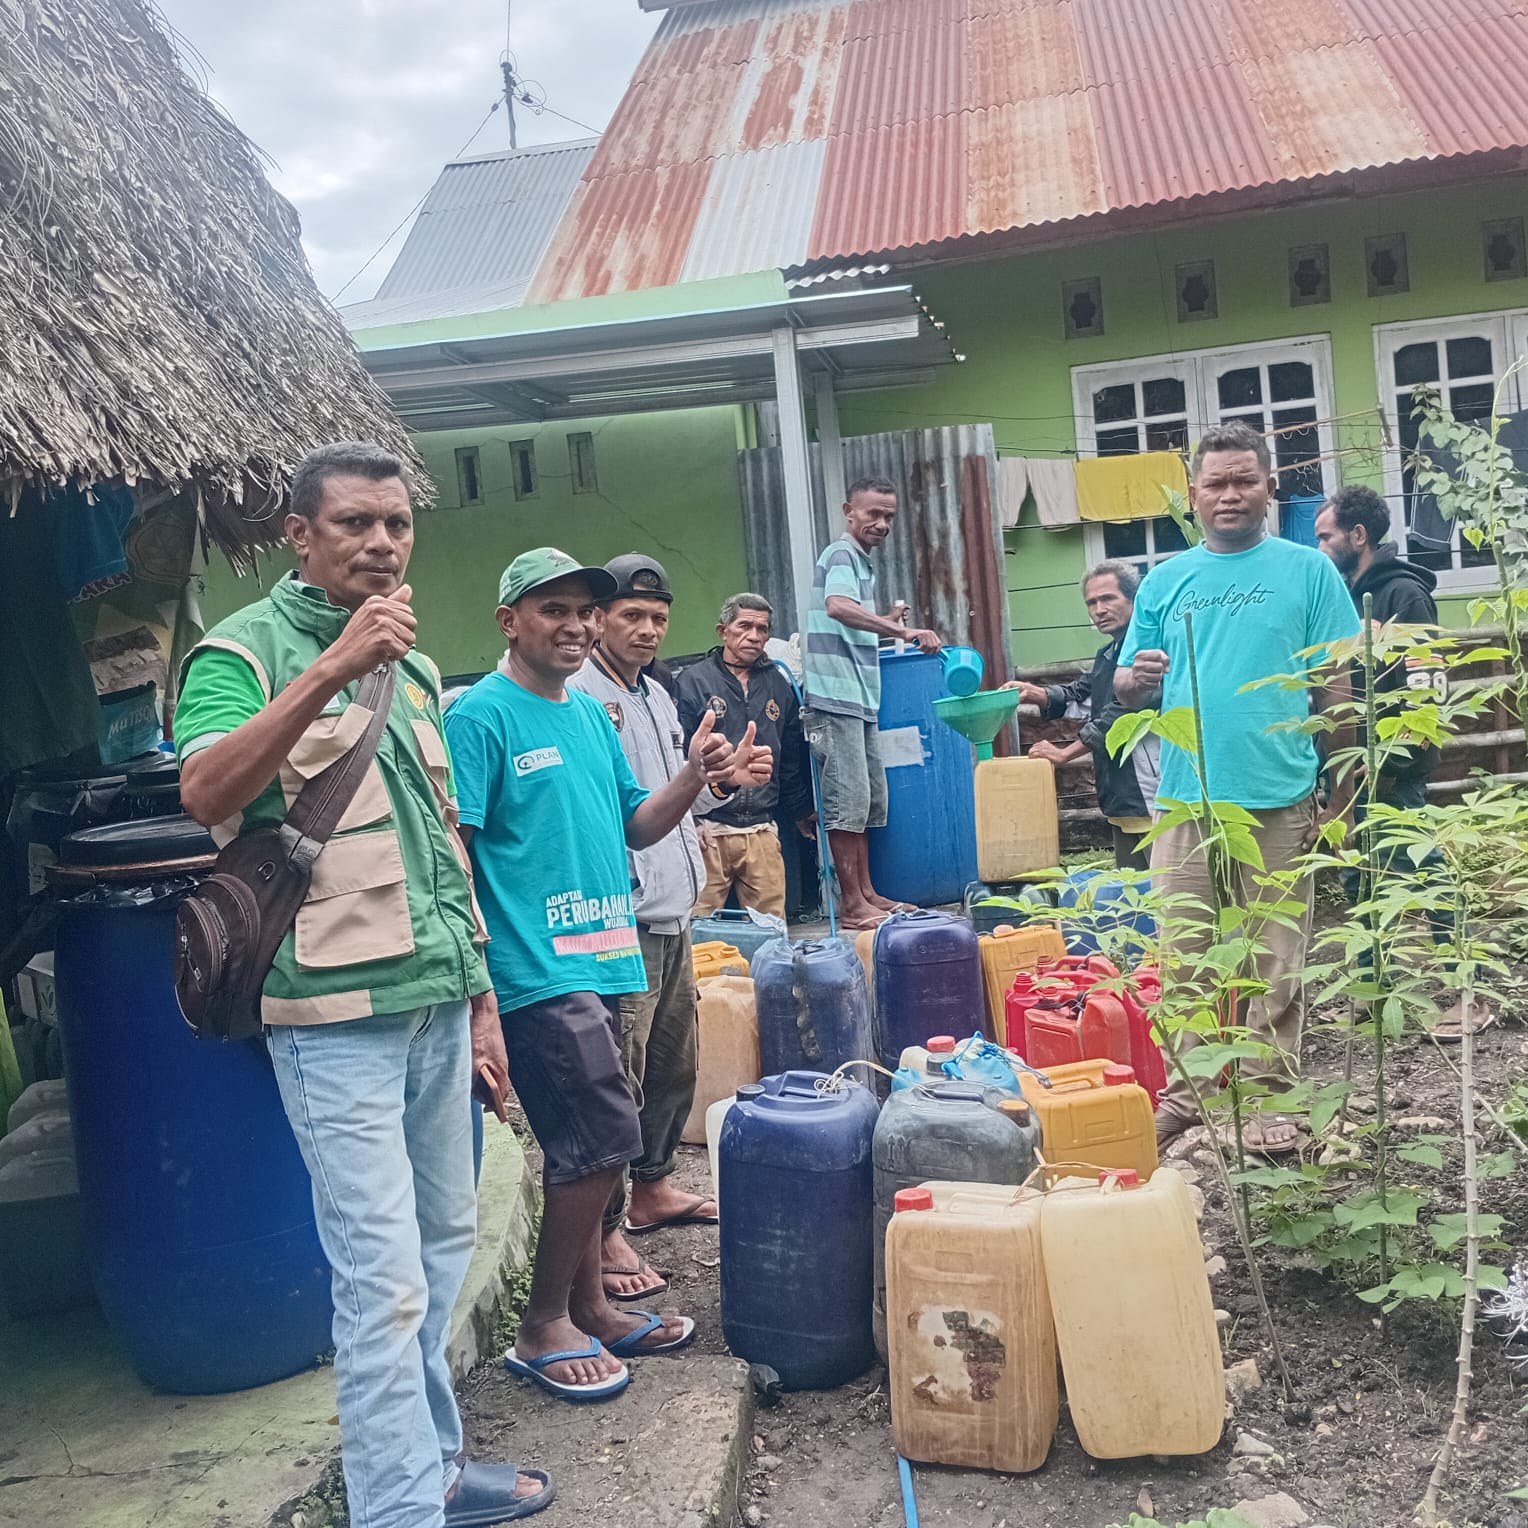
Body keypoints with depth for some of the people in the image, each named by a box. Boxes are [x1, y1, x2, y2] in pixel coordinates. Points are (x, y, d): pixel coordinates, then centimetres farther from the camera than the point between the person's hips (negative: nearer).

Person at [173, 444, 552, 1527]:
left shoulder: (414, 666, 15)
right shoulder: (247, 648, -5)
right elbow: (205, 794, -23)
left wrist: (482, 995, 16)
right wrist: (329, 668, -28)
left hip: (438, 1001, 7)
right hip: (338, 1012, -7)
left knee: (444, 1248, 17)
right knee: (386, 1281, -5)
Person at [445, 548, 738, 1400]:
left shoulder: (592, 713, 15)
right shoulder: (481, 715, -9)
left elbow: (634, 827, 18)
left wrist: (694, 779, -1)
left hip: (598, 958, 8)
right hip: (536, 969, -8)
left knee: (587, 1150, 15)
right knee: (604, 1140, -8)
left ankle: (588, 1308, 28)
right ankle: (544, 1327, 9)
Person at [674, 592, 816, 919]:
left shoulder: (779, 685, 14)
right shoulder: (694, 681, 0)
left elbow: (792, 759, 24)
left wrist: (801, 811, 28)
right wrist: (689, 817, -11)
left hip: (762, 830, 4)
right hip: (708, 829, -4)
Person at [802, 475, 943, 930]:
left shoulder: (862, 562, 22)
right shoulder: (842, 556, -9)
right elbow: (837, 606, -32)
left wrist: (886, 623, 20)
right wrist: (901, 630, -39)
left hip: (858, 701, 10)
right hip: (836, 699, -10)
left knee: (870, 799, 13)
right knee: (848, 801, -9)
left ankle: (868, 894, 20)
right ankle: (852, 904, -4)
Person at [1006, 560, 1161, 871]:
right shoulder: (1108, 655, 17)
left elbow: (1123, 714, -19)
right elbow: (1080, 696, 23)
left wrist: (1066, 753, -12)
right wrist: (1036, 694, 3)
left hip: (1153, 797, -10)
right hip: (1121, 798, 10)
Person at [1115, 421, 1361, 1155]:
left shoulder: (1308, 570, 3)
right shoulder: (1165, 580, 10)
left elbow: (1336, 687, 2)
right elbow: (1125, 684, 14)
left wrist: (1343, 790, -1)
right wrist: (1137, 677, -10)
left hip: (1279, 799, -2)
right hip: (1186, 799, 2)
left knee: (1275, 960, 5)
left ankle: (1267, 1094, 17)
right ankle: (1187, 1087, 21)